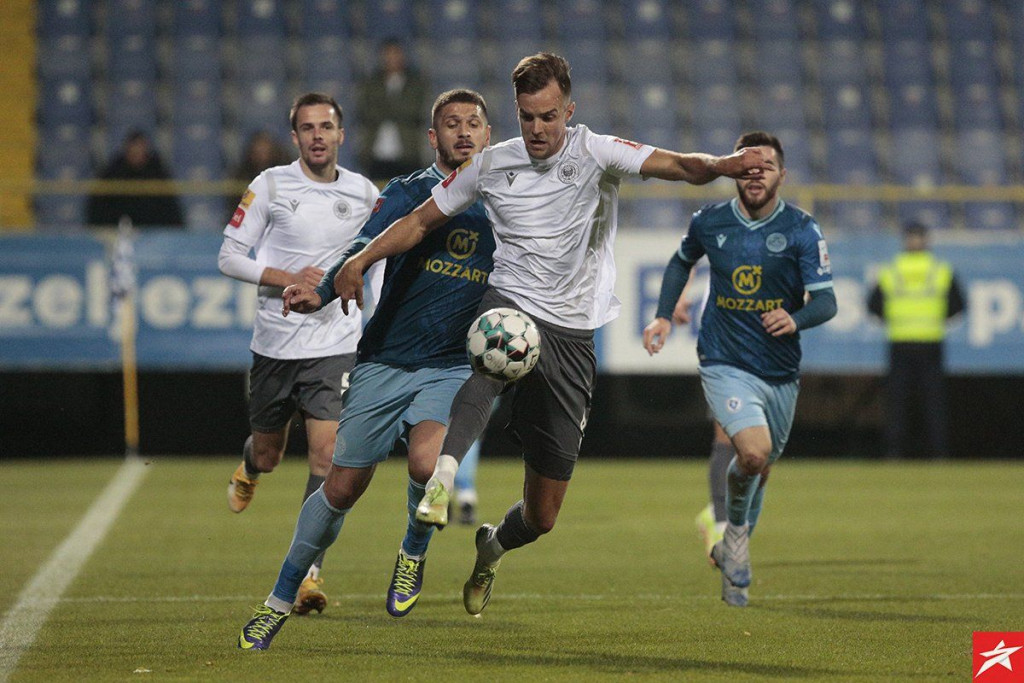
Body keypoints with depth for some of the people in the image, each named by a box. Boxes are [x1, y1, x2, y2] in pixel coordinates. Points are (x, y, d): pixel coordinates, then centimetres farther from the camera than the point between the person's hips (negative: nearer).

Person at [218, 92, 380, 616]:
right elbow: (229, 256, -3)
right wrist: (288, 278, -17)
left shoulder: (363, 193, 2)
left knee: (326, 456, -14)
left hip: (335, 344, 0)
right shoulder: (270, 186, -4)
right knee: (269, 454, 15)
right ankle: (248, 468, 54)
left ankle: (307, 571, -10)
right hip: (274, 342, 0)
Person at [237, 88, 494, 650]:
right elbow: (365, 248, -23)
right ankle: (281, 599, 21)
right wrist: (322, 292, -40)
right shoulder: (407, 194, -5)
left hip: (452, 366, 1)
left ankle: (414, 552, 5)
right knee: (342, 488, 2)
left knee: (426, 463, -27)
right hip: (384, 361, -1)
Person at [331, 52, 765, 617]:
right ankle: (445, 475, -56)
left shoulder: (594, 153, -3)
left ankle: (492, 547, 39)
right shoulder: (491, 165, 5)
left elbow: (679, 166, -17)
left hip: (572, 334, 0)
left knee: (542, 516, 5)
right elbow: (422, 221, 15)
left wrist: (721, 165, -38)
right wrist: (362, 259, 1)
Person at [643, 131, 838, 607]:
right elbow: (681, 262, 21)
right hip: (725, 365, -2)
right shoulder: (709, 222, -1)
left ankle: (731, 551, 41)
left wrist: (796, 319, -31)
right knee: (753, 452, -25)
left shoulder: (801, 230, -6)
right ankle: (736, 528, 4)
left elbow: (826, 301, -10)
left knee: (760, 469, 14)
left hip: (781, 371, 2)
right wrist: (663, 315, 11)